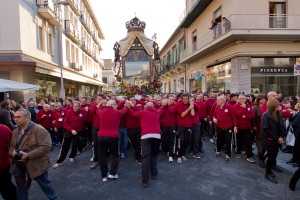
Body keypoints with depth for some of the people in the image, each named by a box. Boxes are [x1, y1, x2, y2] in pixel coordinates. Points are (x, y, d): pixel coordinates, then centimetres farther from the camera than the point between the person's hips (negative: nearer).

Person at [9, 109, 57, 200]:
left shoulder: (39, 130, -19)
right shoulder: (15, 132, 6)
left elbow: (46, 146, -25)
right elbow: (10, 145, 15)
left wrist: (28, 155, -27)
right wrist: (12, 152, -8)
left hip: (36, 165, -6)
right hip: (20, 166, 6)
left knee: (45, 185, 13)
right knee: (21, 189, 22)